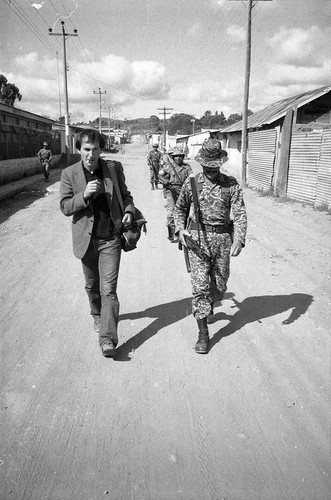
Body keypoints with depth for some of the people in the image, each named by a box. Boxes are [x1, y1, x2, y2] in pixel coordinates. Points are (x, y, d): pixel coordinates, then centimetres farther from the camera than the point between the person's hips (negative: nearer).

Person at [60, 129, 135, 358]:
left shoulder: (114, 168, -1)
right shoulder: (69, 174, -4)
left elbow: (125, 194, 13)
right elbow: (65, 207, -6)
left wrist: (129, 210, -7)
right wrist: (84, 195, -23)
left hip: (110, 238, -1)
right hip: (86, 238, 2)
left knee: (109, 289, -7)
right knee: (92, 285, 19)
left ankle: (108, 338, -4)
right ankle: (98, 315, 47)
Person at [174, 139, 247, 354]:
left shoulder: (231, 184, -1)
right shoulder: (191, 183, 1)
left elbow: (240, 213, -7)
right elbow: (180, 208, 14)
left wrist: (239, 239, -22)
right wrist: (181, 229, -3)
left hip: (222, 239, 1)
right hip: (198, 239, -1)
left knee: (220, 284, 14)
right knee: (200, 285, -6)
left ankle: (210, 307, 47)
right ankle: (203, 333, 1)